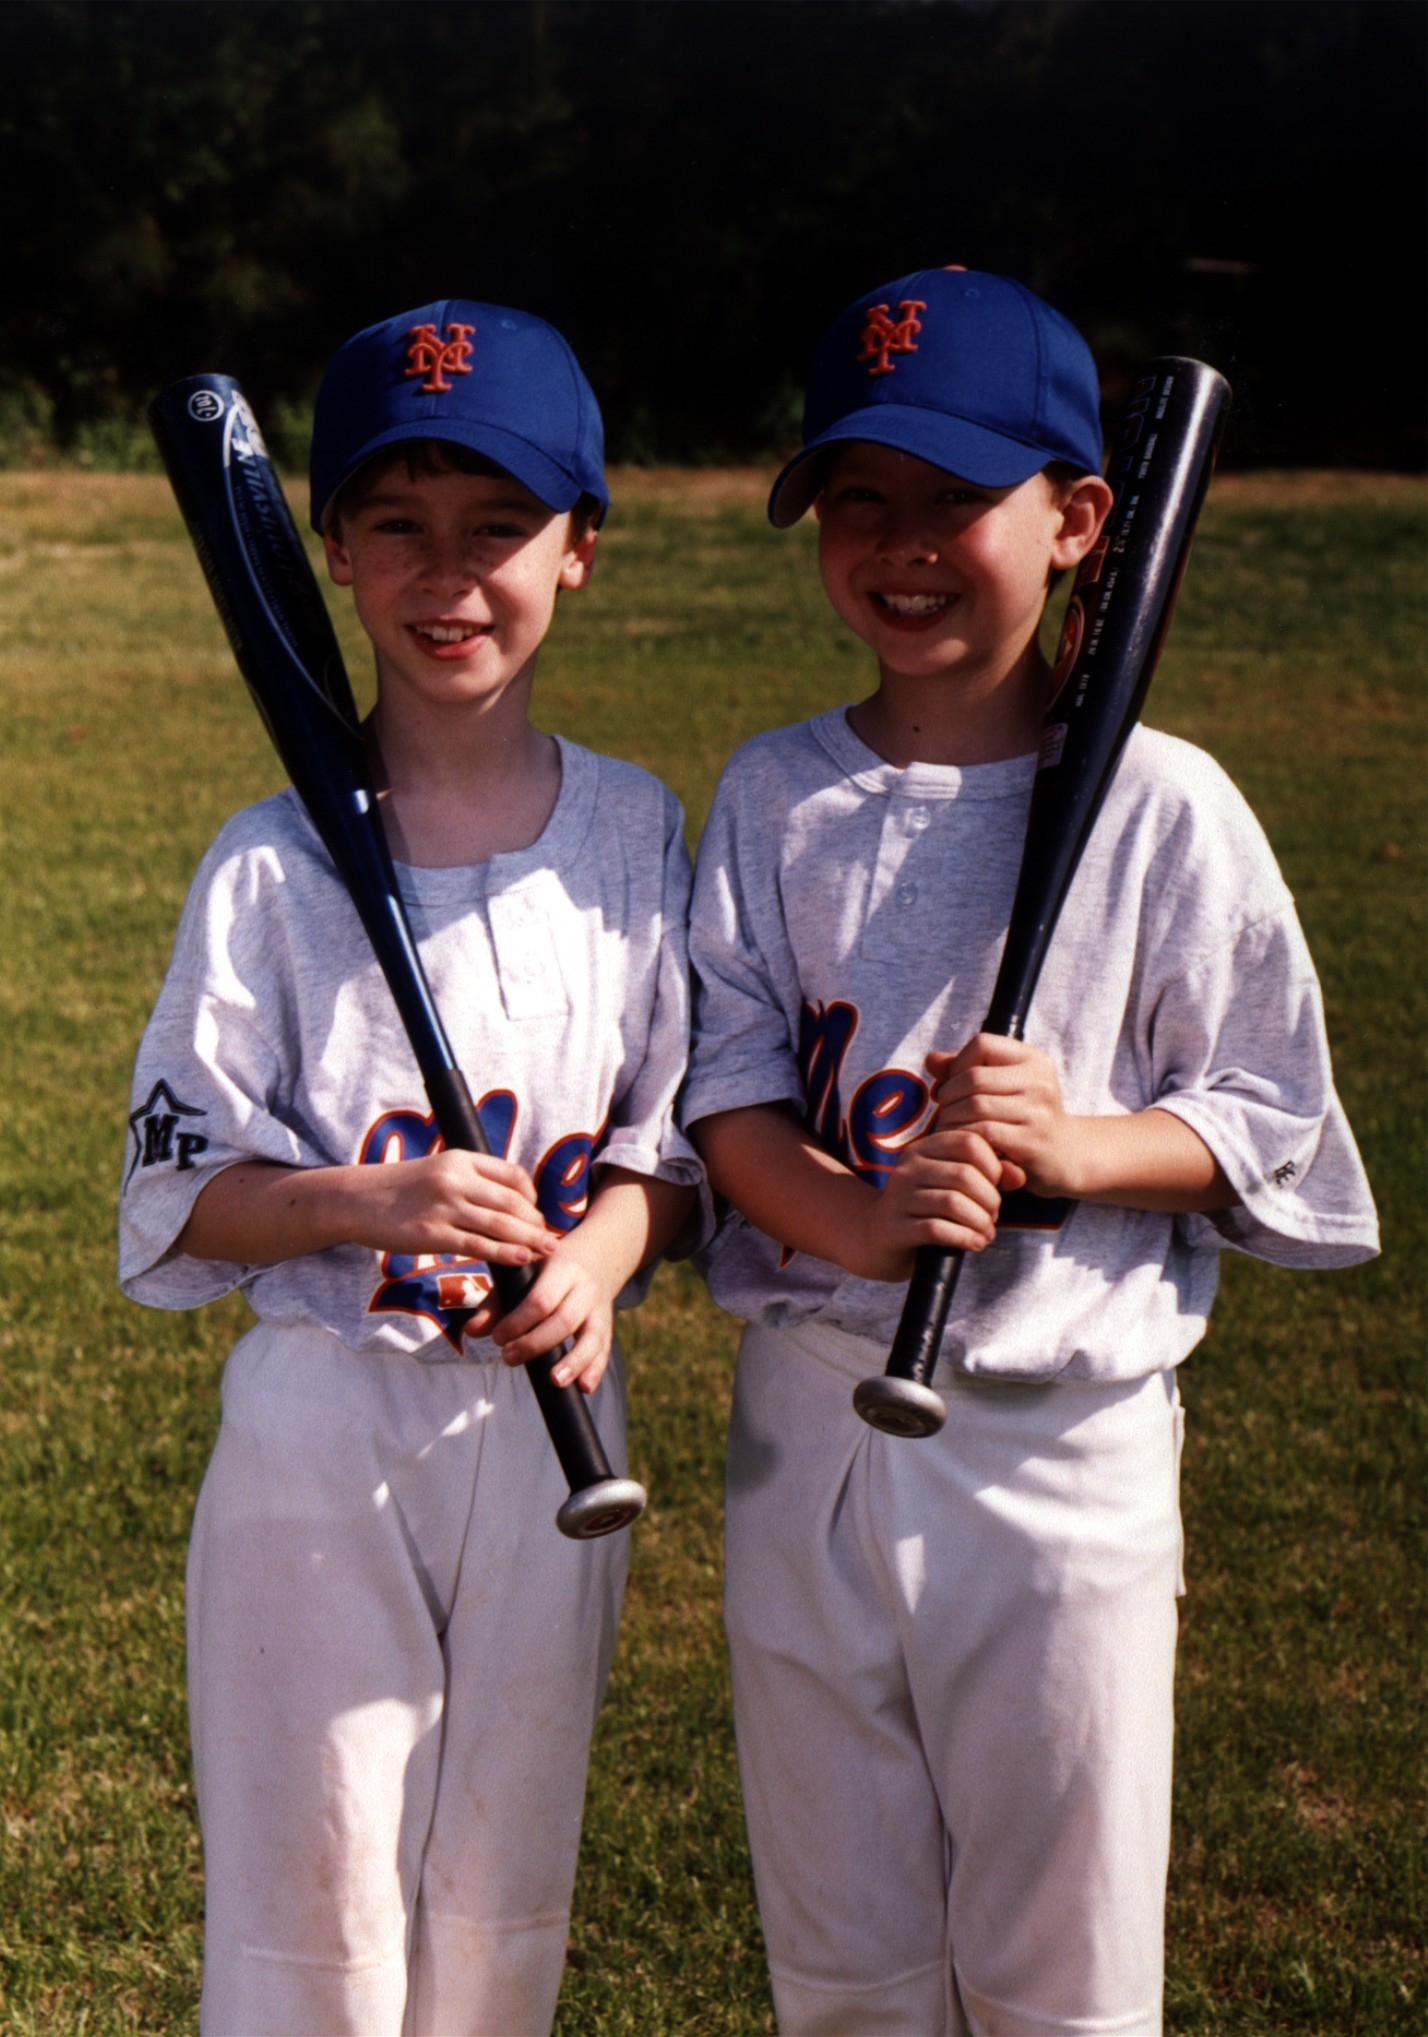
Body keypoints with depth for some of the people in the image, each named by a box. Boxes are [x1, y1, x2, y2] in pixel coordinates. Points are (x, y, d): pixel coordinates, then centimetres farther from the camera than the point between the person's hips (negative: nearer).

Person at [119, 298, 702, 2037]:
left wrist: (601, 1254, -15)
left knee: (506, 1892, 16)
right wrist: (369, 1202, -25)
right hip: (325, 1431, -3)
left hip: (548, 1422, 3)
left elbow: (678, 1127, 5)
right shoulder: (272, 864, -9)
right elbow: (178, 1191, -7)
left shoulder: (637, 835, 0)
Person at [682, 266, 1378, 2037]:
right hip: (810, 1417, 3)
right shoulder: (774, 794, 4)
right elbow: (724, 1086, -1)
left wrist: (1075, 1146, -22)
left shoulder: (1161, 808, -5)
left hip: (1063, 1440, -2)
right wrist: (859, 1221, -21)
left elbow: (1272, 1118, -3)